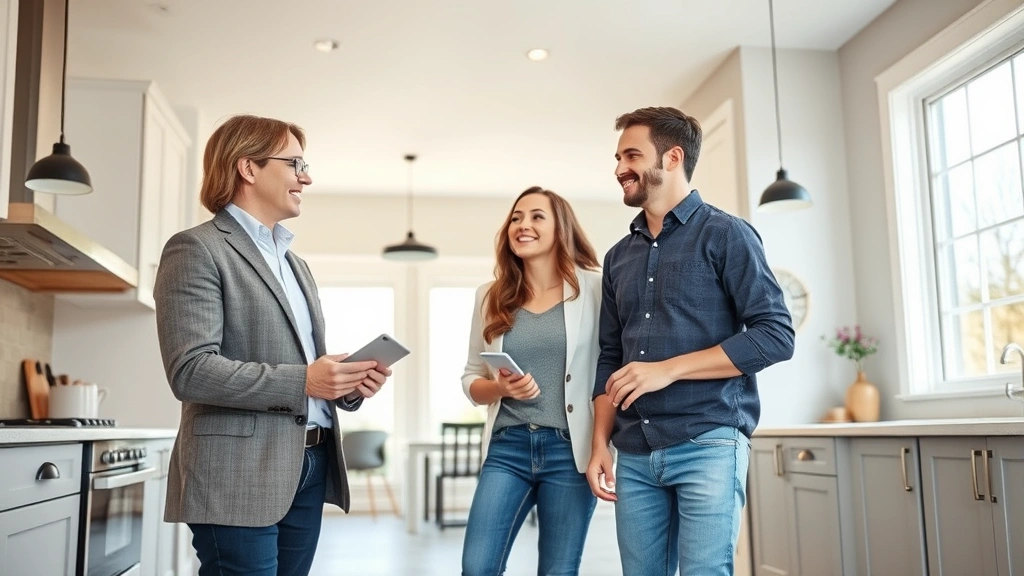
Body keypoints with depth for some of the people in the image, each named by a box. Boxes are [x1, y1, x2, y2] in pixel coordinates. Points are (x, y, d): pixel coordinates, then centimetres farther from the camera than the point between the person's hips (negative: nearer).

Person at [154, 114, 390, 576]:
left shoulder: (294, 262, 21)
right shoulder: (196, 249, -6)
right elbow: (190, 371, -17)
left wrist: (348, 384, 2)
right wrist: (301, 382, -21)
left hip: (309, 469, 8)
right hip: (239, 477, -8)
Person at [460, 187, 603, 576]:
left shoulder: (592, 288, -2)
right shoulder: (491, 297, 8)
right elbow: (471, 379, 12)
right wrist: (500, 387, -10)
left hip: (570, 449, -2)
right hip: (507, 448, 3)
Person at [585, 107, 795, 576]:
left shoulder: (724, 234, -1)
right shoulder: (619, 257, 16)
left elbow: (776, 335, -10)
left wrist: (668, 368, -16)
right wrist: (601, 444, 7)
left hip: (708, 443, -5)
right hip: (635, 454, 5)